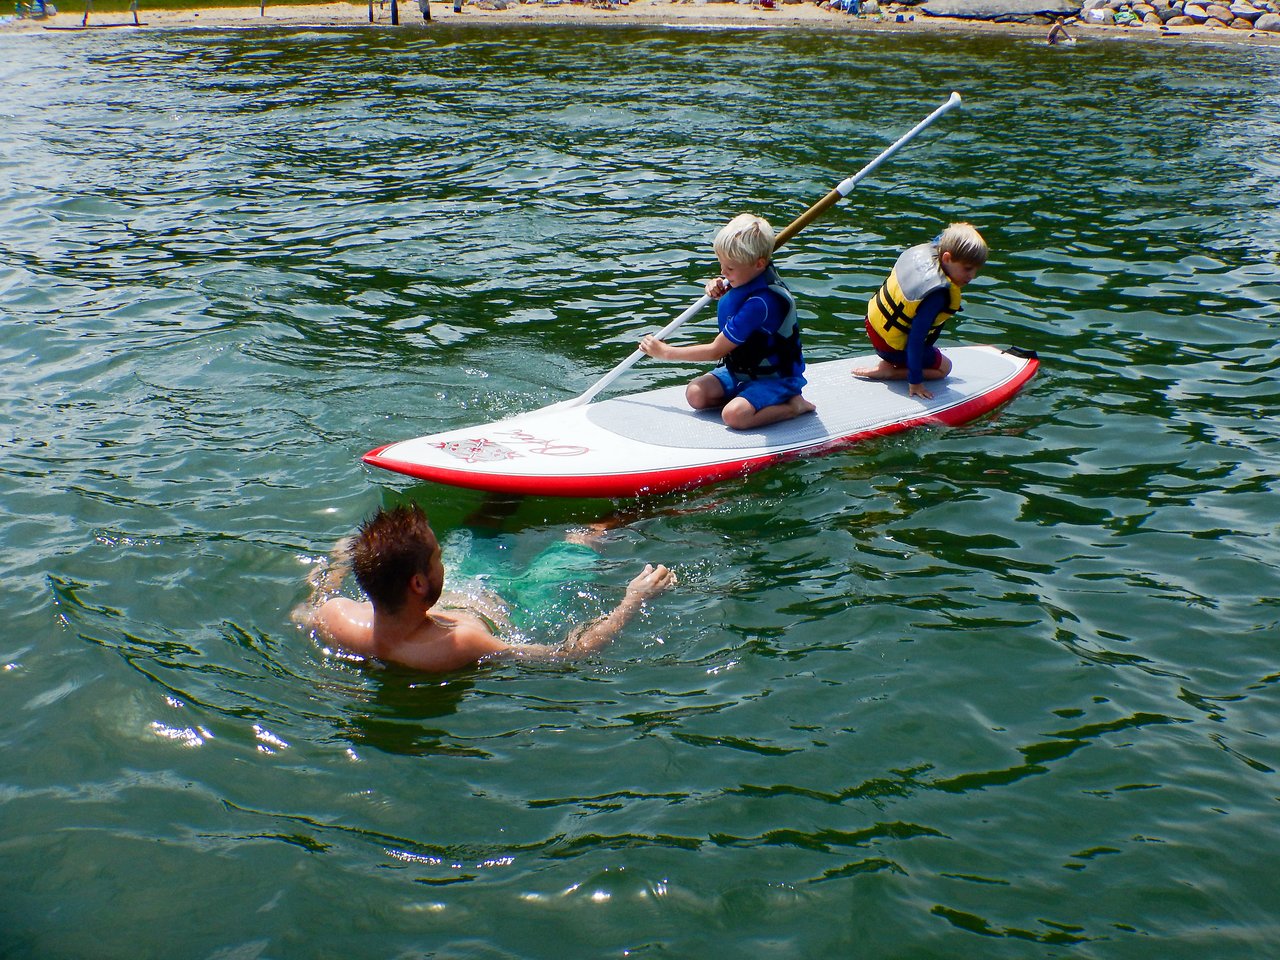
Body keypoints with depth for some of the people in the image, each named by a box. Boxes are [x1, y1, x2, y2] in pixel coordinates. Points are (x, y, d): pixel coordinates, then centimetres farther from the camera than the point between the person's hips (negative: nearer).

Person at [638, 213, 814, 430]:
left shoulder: (760, 303, -32)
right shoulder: (753, 276, -6)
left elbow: (716, 351, -24)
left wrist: (665, 352, -13)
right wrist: (717, 287, -4)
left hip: (776, 377, -9)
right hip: (742, 368, 9)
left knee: (734, 415, -33)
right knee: (695, 394, -11)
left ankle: (794, 405, -11)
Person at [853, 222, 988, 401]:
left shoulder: (923, 252, -11)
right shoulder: (938, 294, -34)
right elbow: (916, 337, -33)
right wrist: (915, 381, -26)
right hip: (893, 345, -9)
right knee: (943, 368, 13)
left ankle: (888, 363, 16)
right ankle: (887, 371, -2)